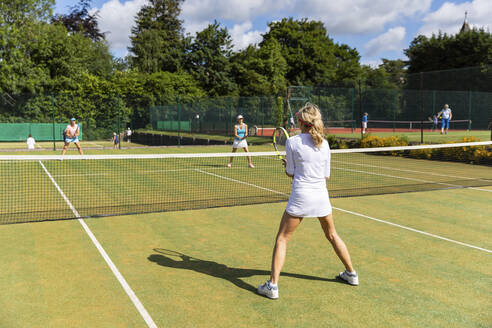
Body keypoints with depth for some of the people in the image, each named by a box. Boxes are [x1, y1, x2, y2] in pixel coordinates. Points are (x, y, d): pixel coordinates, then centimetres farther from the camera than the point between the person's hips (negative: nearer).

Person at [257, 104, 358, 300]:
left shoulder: (292, 142, -8)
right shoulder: (324, 144, 3)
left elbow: (290, 173, -2)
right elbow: (326, 176, 7)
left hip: (301, 196, -4)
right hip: (321, 196, 4)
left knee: (282, 239, 5)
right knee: (332, 235, 24)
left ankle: (272, 285, 1)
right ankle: (351, 274, 36)